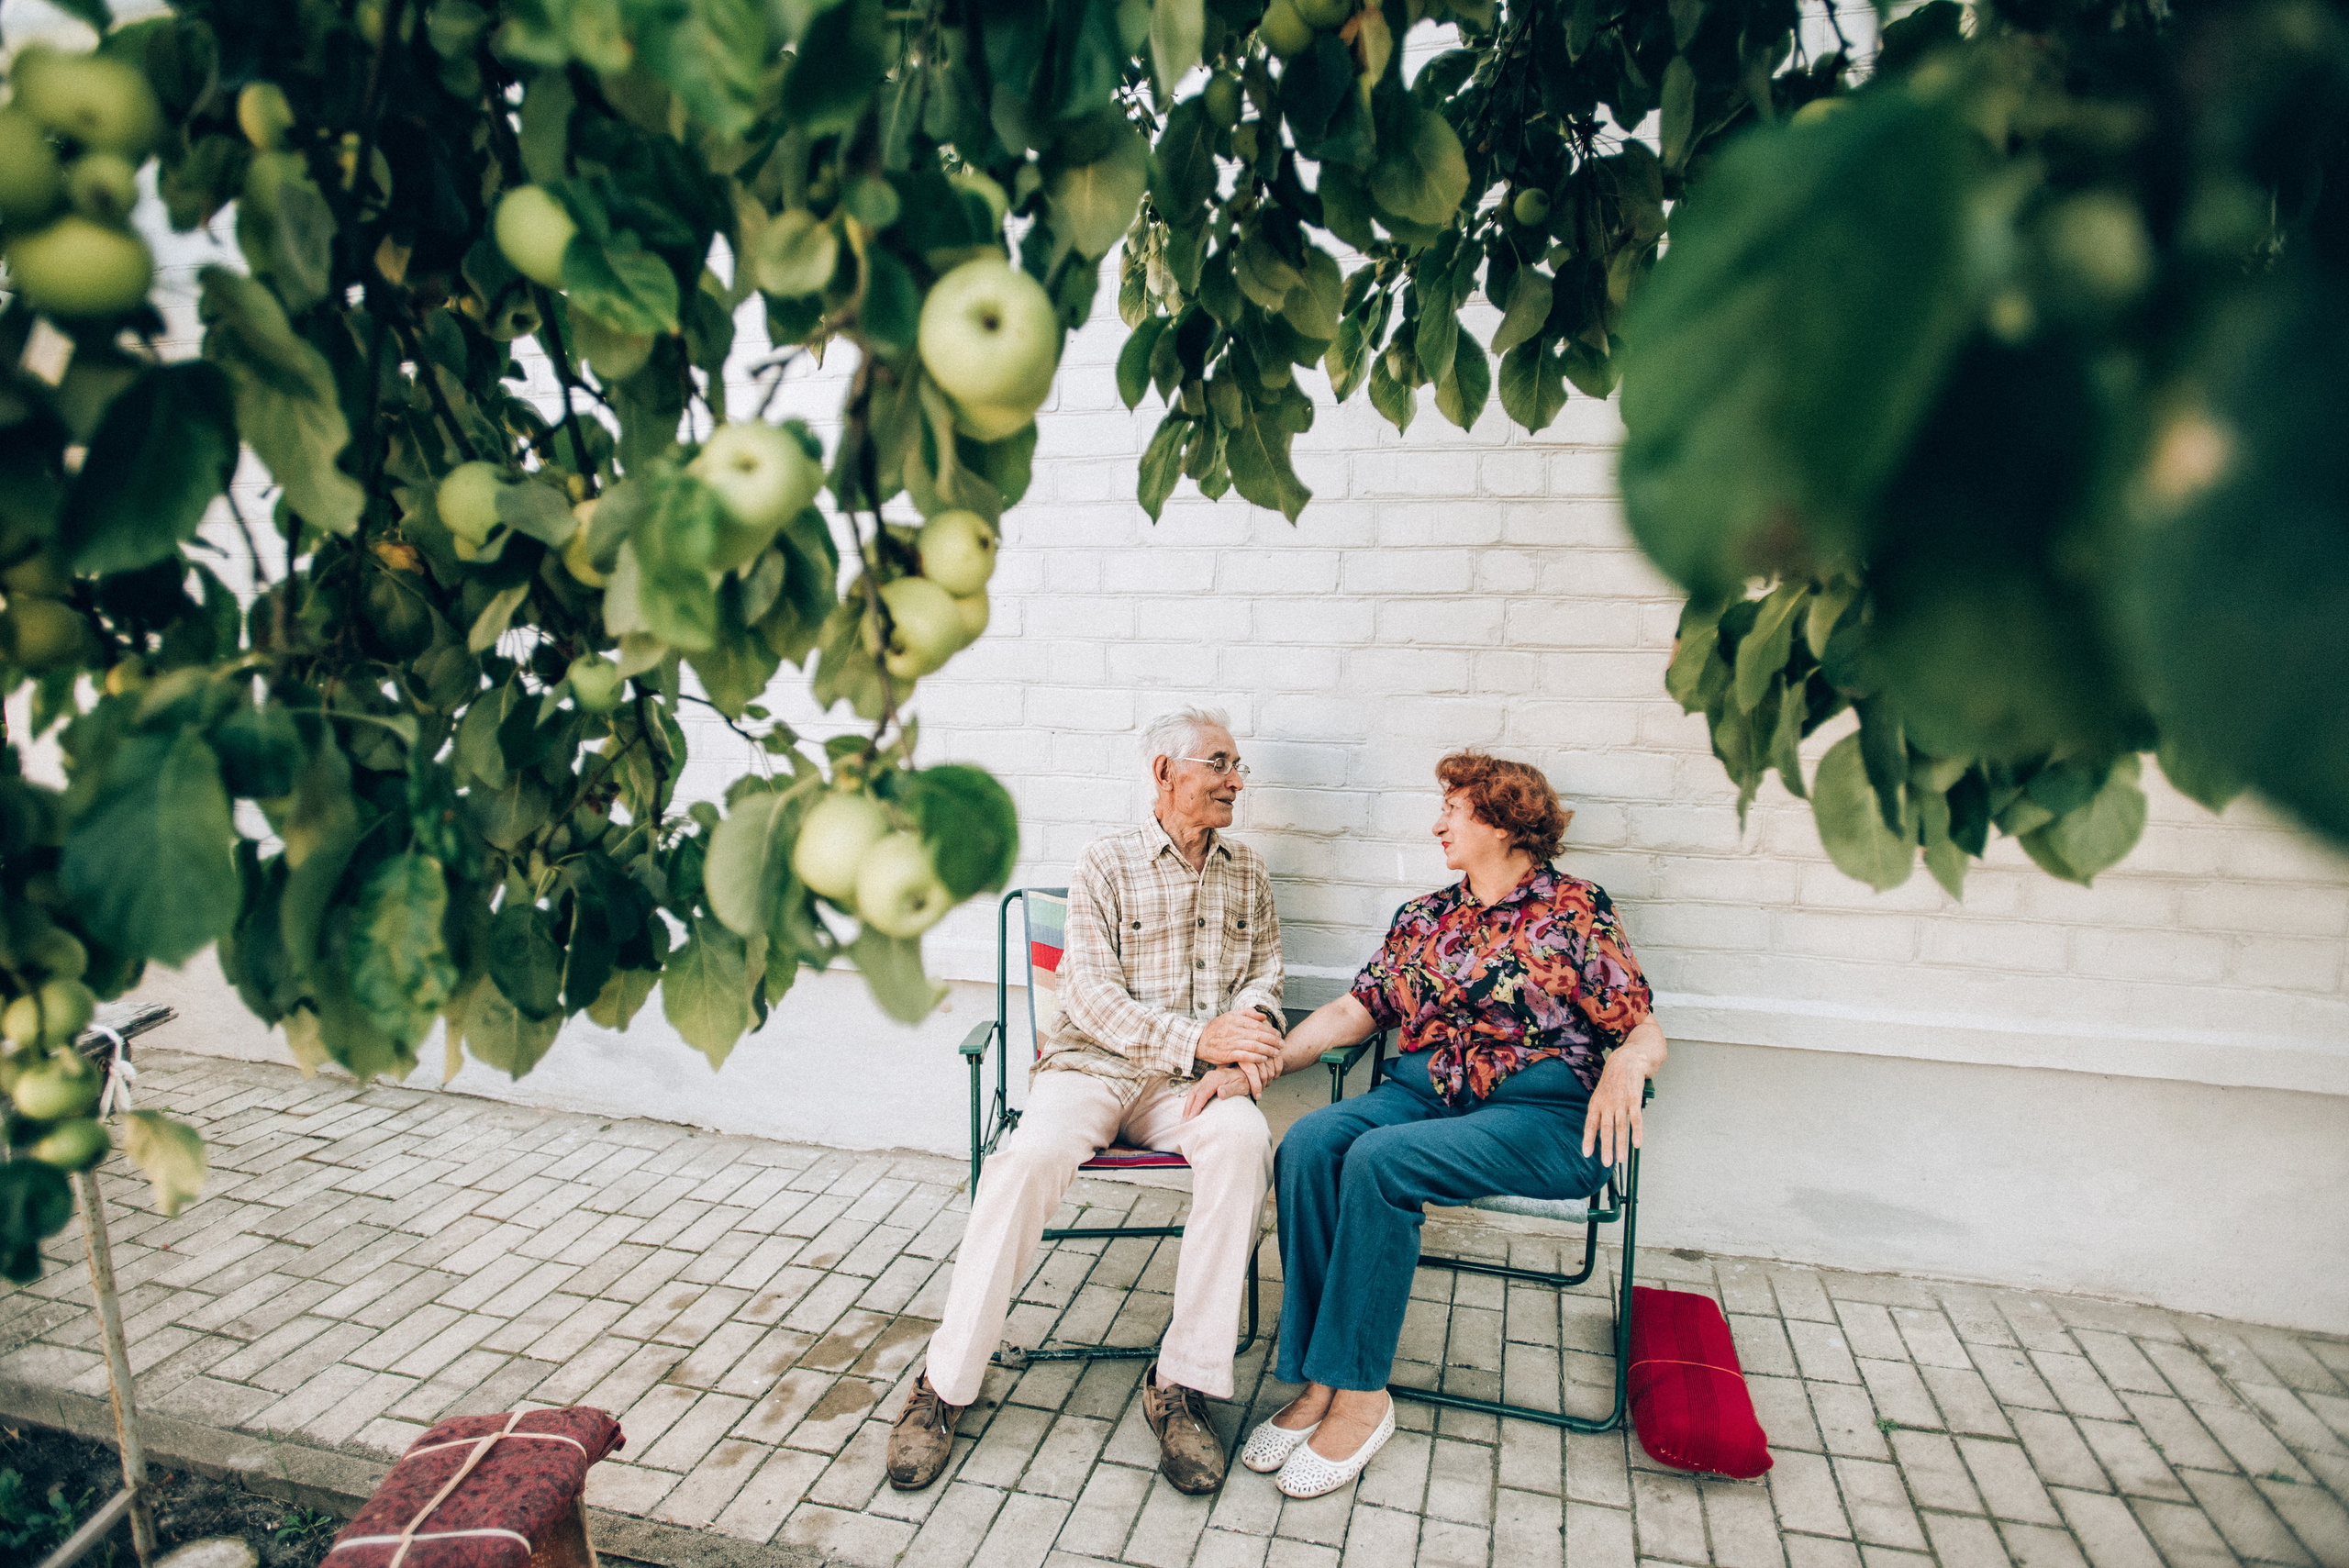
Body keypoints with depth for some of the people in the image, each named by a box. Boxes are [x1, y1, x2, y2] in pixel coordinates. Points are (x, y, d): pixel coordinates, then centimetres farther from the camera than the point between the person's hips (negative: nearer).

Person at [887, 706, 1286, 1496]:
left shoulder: (1247, 874, 13)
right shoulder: (1105, 864, 0)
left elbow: (1264, 982, 9)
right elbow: (1092, 995, -8)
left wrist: (1233, 1055, -13)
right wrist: (1196, 1040, -20)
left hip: (1192, 1079, 2)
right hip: (1091, 1064, -2)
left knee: (1243, 1138, -30)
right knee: (1031, 1156, -31)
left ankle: (1182, 1383, -22)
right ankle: (946, 1381, -13)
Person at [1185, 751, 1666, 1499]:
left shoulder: (1577, 910, 3)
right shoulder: (1422, 917, 17)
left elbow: (1644, 1031, 1)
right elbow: (1355, 1010, 12)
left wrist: (1626, 1064, -24)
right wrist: (1267, 1060, -2)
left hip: (1539, 1114, -5)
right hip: (1422, 1094, 5)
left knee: (1378, 1159, -31)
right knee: (1308, 1142, -25)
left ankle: (1359, 1394, -18)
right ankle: (1316, 1381, -18)